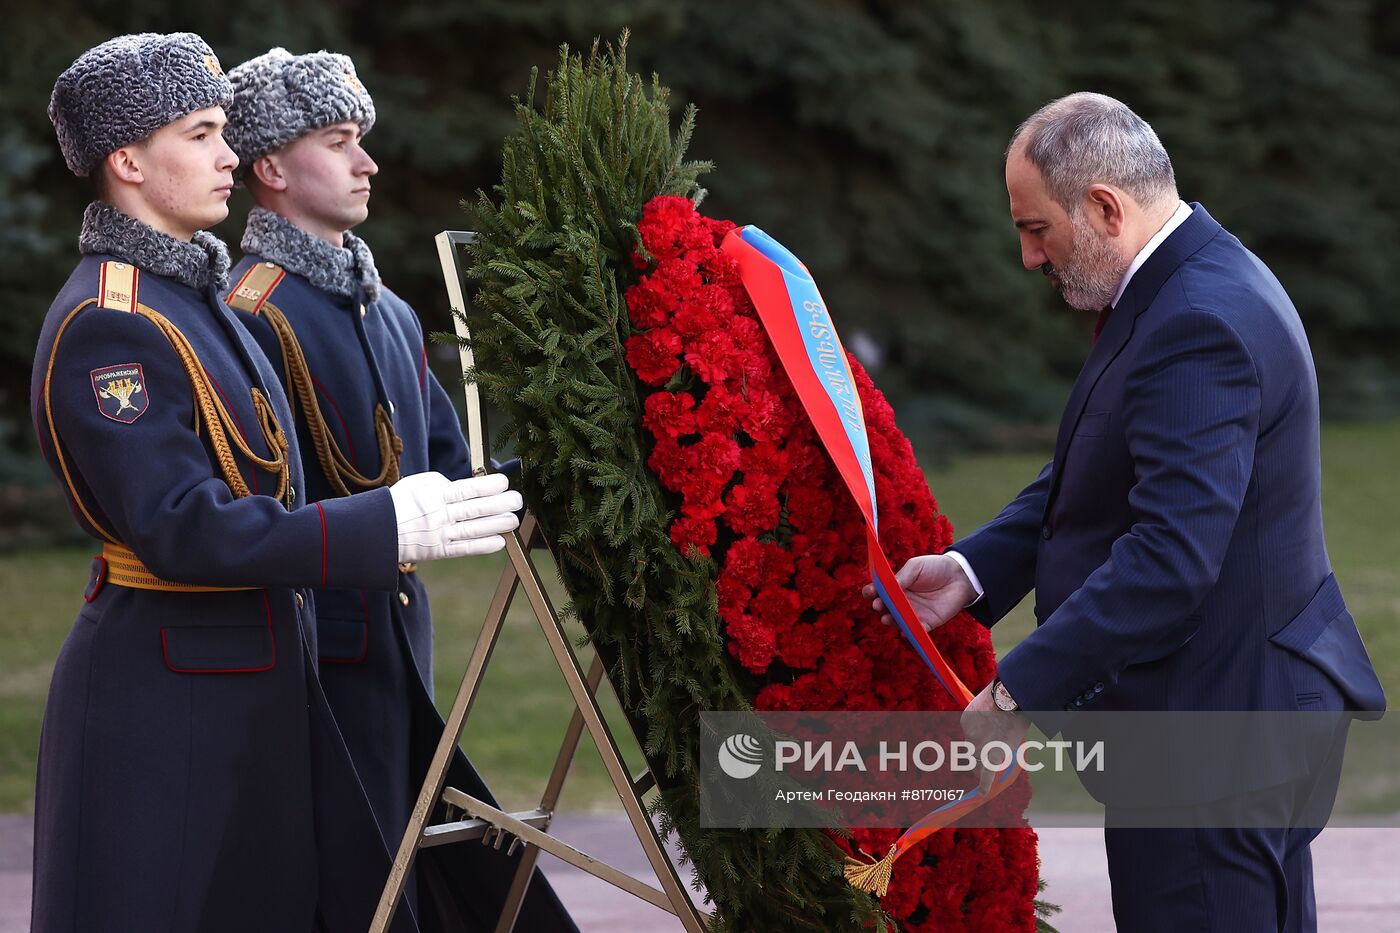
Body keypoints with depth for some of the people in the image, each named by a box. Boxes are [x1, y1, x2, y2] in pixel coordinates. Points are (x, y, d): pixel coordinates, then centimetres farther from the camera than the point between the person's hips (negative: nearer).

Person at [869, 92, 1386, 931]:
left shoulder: (1202, 326, -23)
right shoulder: (1193, 286, 11)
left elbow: (1171, 556, -29)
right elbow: (1089, 479, 16)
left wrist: (1020, 693, -25)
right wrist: (973, 570, 2)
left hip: (1212, 721, -11)